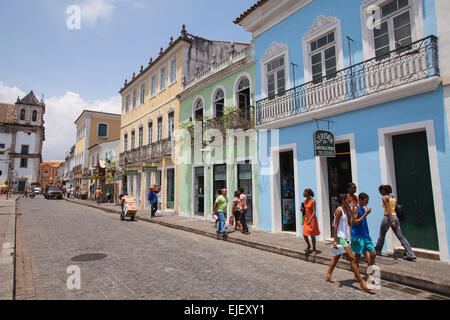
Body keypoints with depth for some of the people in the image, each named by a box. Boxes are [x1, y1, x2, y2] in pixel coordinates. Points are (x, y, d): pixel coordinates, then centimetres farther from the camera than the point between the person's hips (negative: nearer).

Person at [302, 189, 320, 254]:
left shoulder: (313, 201, -16)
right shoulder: (304, 201, 6)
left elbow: (314, 212, -20)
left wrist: (310, 220, -27)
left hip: (312, 219, -6)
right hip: (306, 219, 6)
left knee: (312, 235, 4)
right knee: (304, 235, 3)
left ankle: (314, 249, 22)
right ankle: (308, 246, 29)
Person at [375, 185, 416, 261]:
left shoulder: (384, 198, -9)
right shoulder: (393, 198, 13)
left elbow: (388, 209, -20)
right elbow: (393, 209, 18)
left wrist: (391, 221, -25)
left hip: (387, 217, -6)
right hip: (395, 217, 6)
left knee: (381, 235, 11)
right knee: (400, 237, 4)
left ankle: (378, 251, 25)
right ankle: (411, 254, -3)